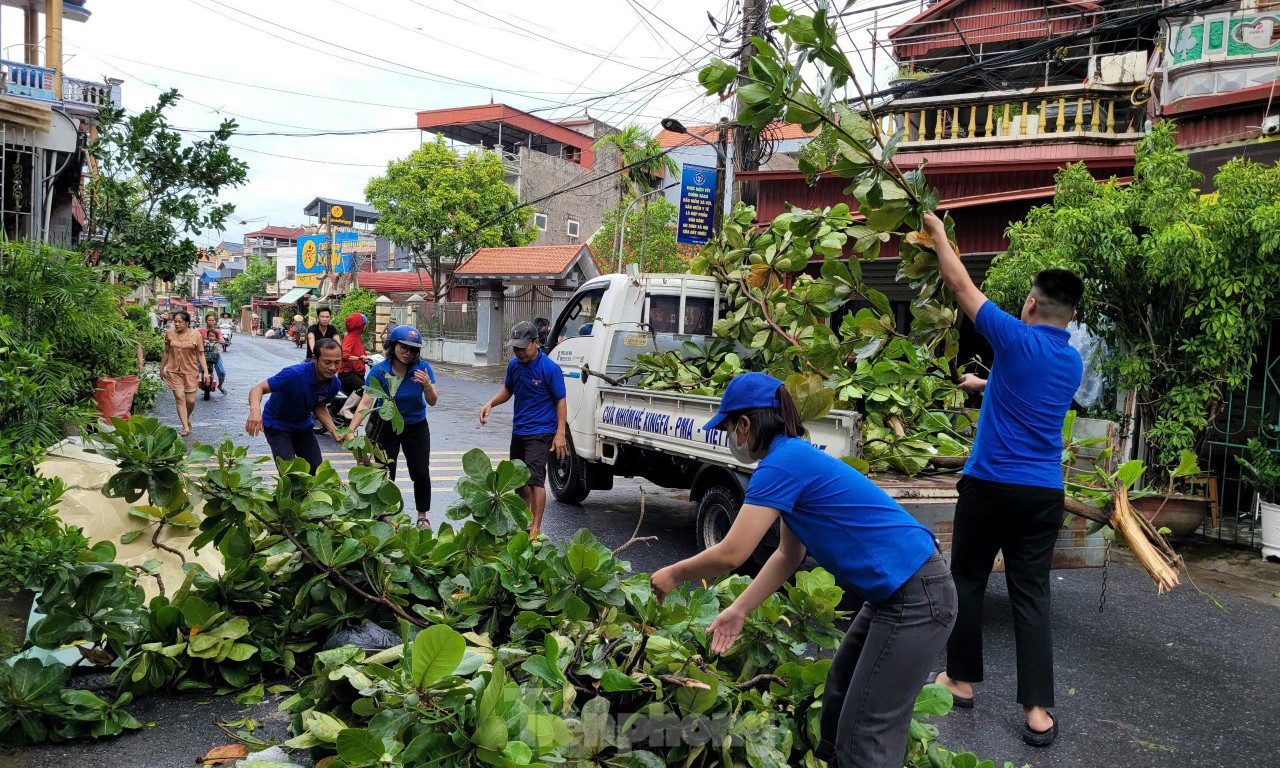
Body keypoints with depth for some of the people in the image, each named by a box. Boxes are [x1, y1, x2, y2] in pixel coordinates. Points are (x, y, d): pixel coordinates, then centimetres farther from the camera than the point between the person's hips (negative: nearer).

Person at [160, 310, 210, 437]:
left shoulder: (196, 335, -5)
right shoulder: (169, 333, 0)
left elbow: (200, 354, -1)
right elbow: (166, 353, 11)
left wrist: (205, 371, -8)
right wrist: (162, 369, 16)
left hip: (191, 371, -1)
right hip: (174, 371, 1)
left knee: (190, 400, 2)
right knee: (180, 398, -8)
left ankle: (187, 418, 33)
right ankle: (186, 427, -5)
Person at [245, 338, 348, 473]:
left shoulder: (334, 384, -14)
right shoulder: (295, 374, -33)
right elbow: (259, 388, -34)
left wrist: (335, 433, -8)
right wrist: (255, 409, -56)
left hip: (304, 426, 5)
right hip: (277, 425, -5)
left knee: (317, 471, 5)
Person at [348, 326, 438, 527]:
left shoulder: (423, 367, -14)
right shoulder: (379, 371, -17)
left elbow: (432, 401, -14)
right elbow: (366, 403, -24)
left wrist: (427, 385, -36)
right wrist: (351, 430, -37)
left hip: (416, 426, 1)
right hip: (386, 426, -1)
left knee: (421, 473, -3)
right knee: (384, 474, -3)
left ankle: (422, 516, 17)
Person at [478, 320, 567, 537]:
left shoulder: (550, 368, -14)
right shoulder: (514, 364, 4)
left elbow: (561, 401, -10)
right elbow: (507, 390, 20)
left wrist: (560, 434, -17)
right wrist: (491, 403, 1)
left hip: (540, 432, -7)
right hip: (518, 430, 7)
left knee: (535, 478, -16)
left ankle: (536, 529, -12)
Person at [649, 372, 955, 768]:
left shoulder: (781, 465, -18)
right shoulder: (796, 457, 12)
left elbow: (730, 554, -16)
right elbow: (788, 555, 17)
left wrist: (673, 575, 1)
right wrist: (738, 610, 15)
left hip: (915, 600, -10)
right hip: (896, 592, 10)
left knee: (866, 736, 0)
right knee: (838, 696, 21)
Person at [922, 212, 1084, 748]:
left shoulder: (1016, 339, -11)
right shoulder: (1073, 364, 8)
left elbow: (962, 287, -2)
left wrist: (938, 233, 11)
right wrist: (986, 384, 41)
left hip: (990, 485, -5)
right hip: (1044, 494, 5)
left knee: (967, 582, 12)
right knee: (1031, 594, 6)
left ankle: (962, 680, 22)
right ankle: (1038, 710, 3)